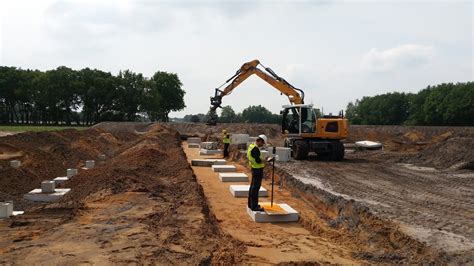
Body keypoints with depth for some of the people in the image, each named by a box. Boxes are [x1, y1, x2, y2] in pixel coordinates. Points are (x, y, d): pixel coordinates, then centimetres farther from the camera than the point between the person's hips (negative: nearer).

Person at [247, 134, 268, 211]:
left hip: (254, 168, 11)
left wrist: (262, 159, 10)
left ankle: (251, 203, 28)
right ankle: (254, 206, -2)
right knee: (256, 187, -6)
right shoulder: (255, 149, -21)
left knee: (253, 186, 17)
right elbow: (258, 160, -27)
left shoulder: (251, 146, 10)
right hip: (258, 170, -11)